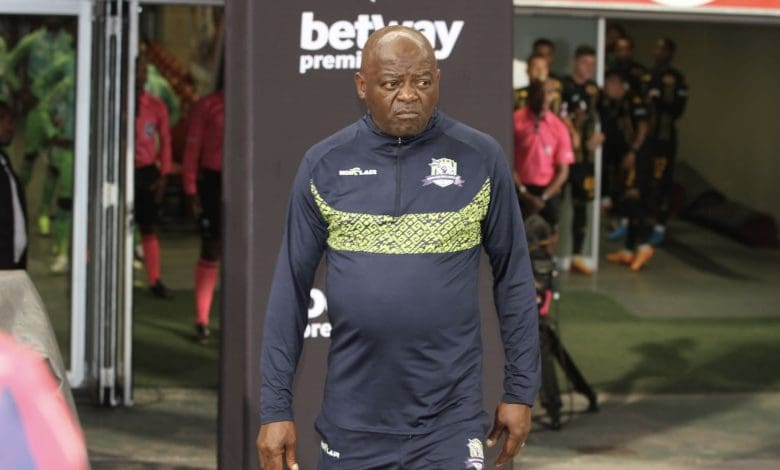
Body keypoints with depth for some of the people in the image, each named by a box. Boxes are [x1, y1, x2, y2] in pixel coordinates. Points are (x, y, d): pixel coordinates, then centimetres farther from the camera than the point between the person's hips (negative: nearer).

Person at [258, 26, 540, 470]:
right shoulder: (324, 164, 0)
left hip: (451, 421, -1)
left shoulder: (481, 157, -2)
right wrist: (276, 406, 0)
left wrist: (521, 390, 3)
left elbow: (513, 276, 4)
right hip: (352, 422, 2)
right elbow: (292, 286, 3)